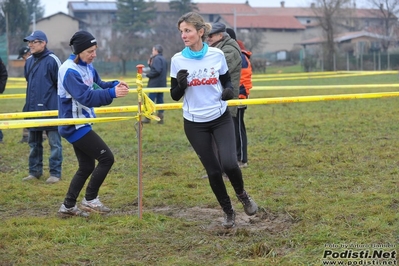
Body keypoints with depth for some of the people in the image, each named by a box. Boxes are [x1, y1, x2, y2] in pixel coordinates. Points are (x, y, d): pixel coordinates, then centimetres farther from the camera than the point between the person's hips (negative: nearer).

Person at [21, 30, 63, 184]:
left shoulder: (52, 60, -10)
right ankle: (35, 171, 23)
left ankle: (55, 173, 7)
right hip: (33, 109, 7)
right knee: (34, 143, 13)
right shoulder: (29, 61, 10)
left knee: (54, 143, 1)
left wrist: (61, 106, -8)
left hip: (50, 109, -7)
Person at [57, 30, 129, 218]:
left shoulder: (87, 66, 6)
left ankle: (68, 207, 20)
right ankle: (90, 200, 4)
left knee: (86, 166, 13)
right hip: (74, 126, -10)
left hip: (81, 124, 10)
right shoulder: (69, 71, -22)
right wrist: (112, 93, -40)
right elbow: (86, 97, -31)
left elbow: (97, 86, 12)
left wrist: (115, 85, -8)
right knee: (106, 158, -7)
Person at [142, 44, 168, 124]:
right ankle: (160, 118, 8)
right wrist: (150, 64, 13)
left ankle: (148, 117, -1)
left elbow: (157, 71, -24)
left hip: (155, 84, -9)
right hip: (162, 84, 9)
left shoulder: (157, 59, -14)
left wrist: (148, 74, -12)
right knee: (160, 100, 9)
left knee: (150, 100, -3)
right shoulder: (163, 59, 16)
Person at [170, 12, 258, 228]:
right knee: (213, 171, 4)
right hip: (195, 124, 0)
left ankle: (242, 195, 16)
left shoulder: (217, 55, -6)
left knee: (229, 164, -17)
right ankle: (228, 212, 25)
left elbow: (227, 82, 7)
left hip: (221, 119, 0)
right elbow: (175, 96, -1)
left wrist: (228, 90, -16)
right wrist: (181, 84, -23)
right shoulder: (178, 60, -7)